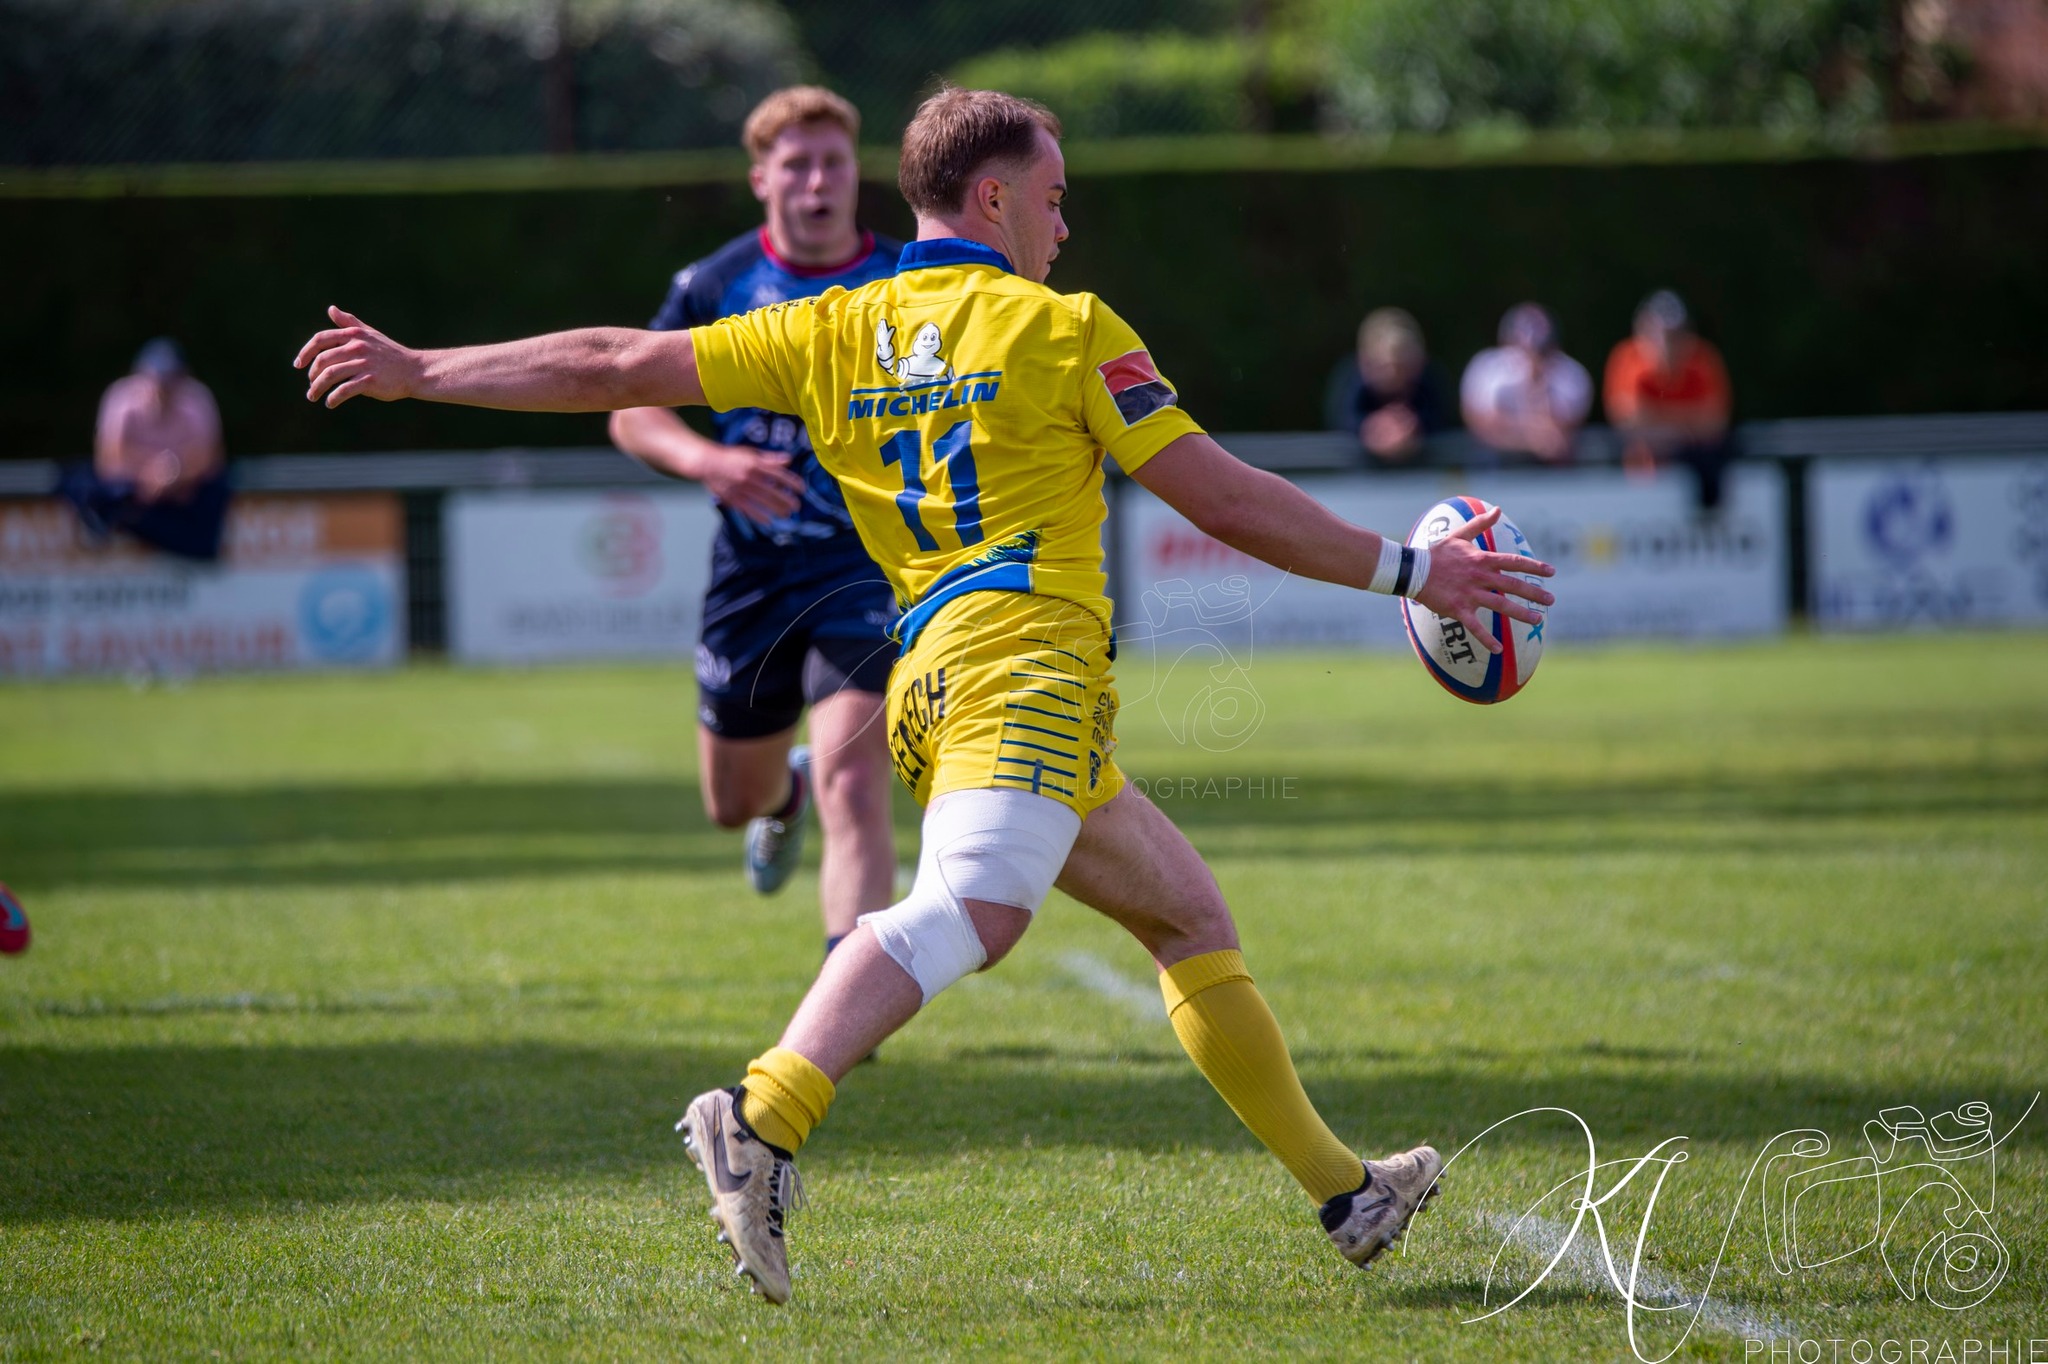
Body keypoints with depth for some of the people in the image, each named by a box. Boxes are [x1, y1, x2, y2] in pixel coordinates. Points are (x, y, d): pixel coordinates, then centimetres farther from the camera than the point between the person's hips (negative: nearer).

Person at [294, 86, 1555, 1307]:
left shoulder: (835, 335, 18)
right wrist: (1406, 571, 10)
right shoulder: (1061, 328, 4)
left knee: (1189, 913, 19)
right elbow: (1228, 501, 3)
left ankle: (1341, 1188, 22)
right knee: (970, 911, -30)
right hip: (1029, 657, -8)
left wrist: (418, 372, 24)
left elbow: (614, 367, 15)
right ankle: (765, 1118, -51)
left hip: (931, 687, 8)